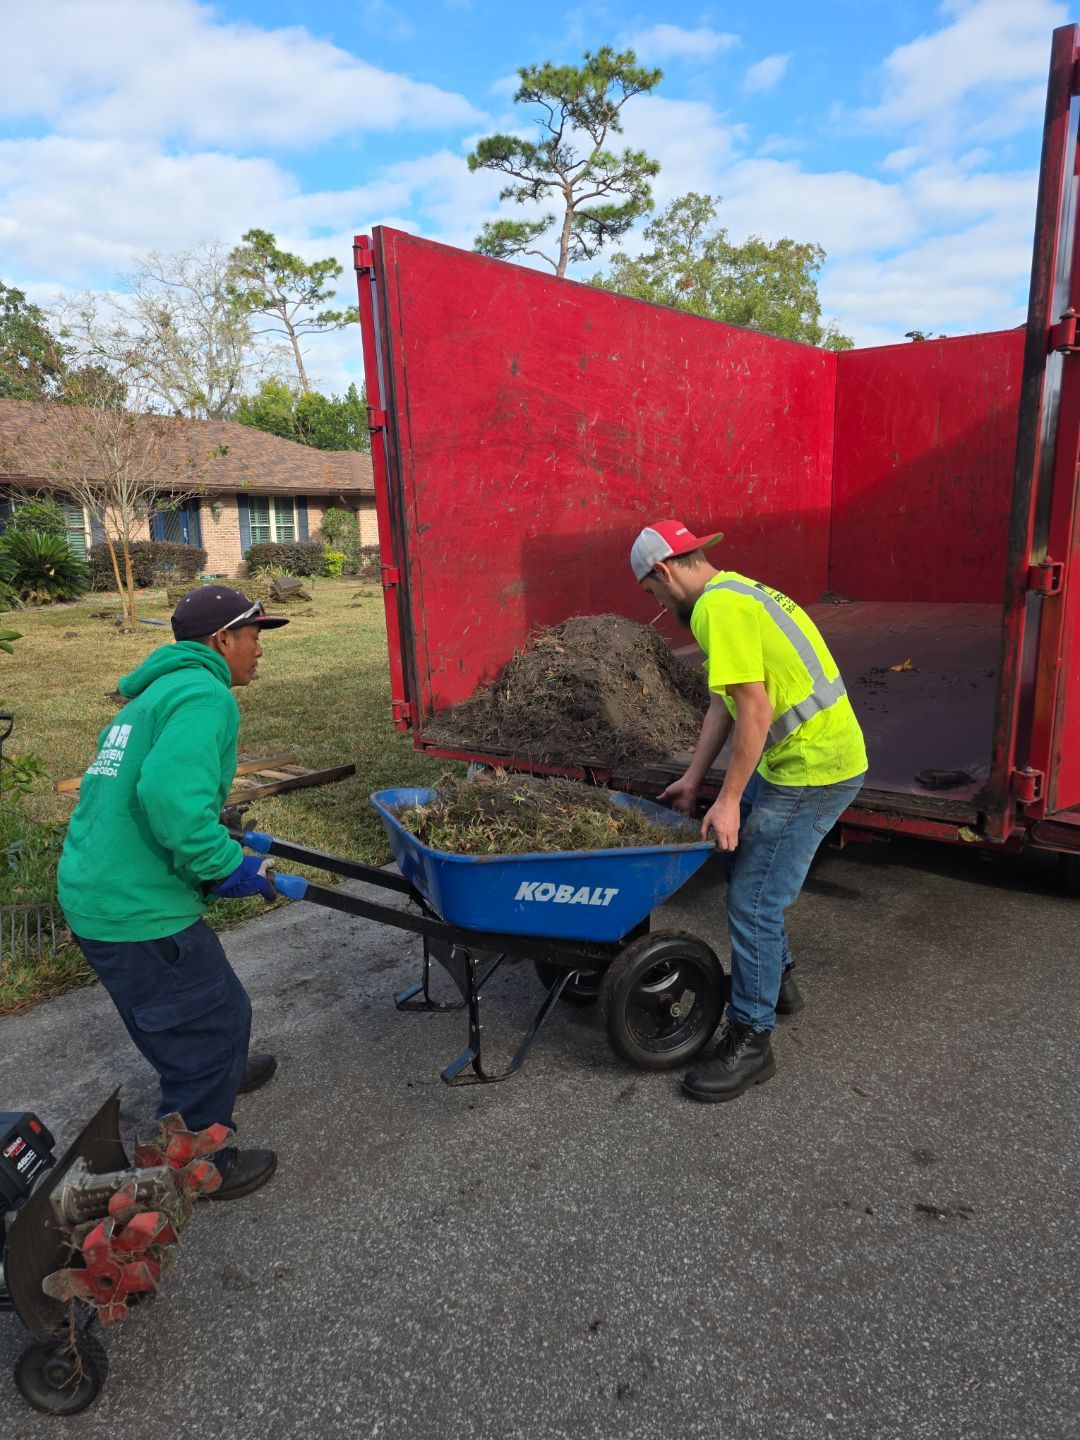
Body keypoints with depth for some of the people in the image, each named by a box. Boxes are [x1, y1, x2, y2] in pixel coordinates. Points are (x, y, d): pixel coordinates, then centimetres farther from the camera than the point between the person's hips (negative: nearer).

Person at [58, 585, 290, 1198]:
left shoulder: (155, 692, 15)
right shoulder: (204, 695, -17)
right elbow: (171, 793, -33)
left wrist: (225, 838, 23)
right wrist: (227, 866, -20)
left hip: (91, 889, 10)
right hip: (138, 910, -10)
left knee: (195, 1001, 31)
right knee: (212, 1018, 9)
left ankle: (220, 1074, 56)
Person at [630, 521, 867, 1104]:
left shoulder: (718, 607, -18)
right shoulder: (736, 592, 15)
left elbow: (753, 711, -23)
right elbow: (723, 703, 16)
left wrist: (728, 800, -17)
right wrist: (692, 781, 18)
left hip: (811, 770, -11)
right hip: (794, 756, 11)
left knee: (752, 900, -4)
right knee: (742, 855, 23)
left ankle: (750, 1040, 11)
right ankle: (775, 978, 39)